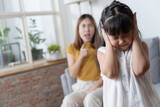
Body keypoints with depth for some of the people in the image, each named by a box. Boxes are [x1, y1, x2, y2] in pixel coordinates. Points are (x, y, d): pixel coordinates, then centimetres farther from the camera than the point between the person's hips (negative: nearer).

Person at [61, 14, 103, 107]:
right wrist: (80, 57, -13)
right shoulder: (72, 48, 6)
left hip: (99, 85, -2)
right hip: (81, 87, 2)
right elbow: (73, 74, 1)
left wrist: (93, 88, -15)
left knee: (90, 99, -35)